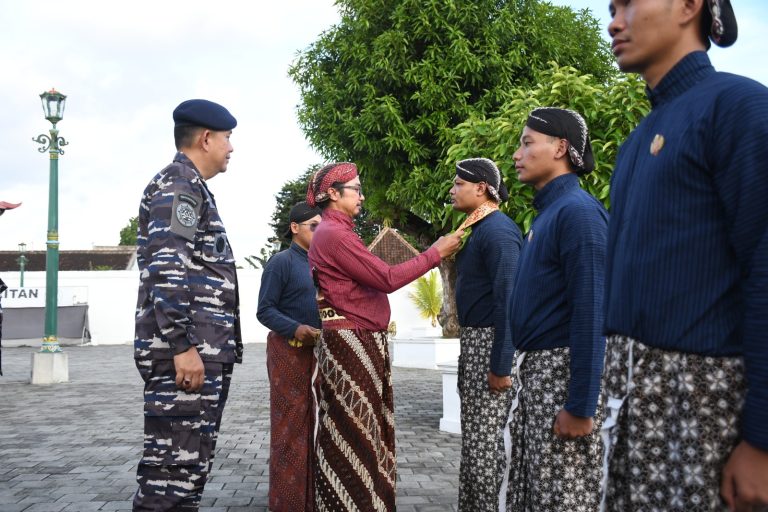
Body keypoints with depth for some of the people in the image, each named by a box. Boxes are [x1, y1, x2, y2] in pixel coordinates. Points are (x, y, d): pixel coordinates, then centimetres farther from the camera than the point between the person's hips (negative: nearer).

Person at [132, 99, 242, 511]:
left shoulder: (188, 187, 24)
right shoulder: (178, 183, -7)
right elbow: (166, 269, -19)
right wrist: (183, 346, -24)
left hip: (202, 350, 10)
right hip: (187, 352, -10)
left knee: (189, 464, 13)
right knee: (175, 468, -9)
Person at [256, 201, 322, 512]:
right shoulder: (281, 262, -7)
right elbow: (264, 310, -12)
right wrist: (296, 329, -25)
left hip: (318, 350, 7)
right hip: (288, 350, -7)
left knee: (315, 424, 11)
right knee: (290, 427, -2)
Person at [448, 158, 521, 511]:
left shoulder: (497, 230, -16)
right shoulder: (478, 229, 15)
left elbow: (509, 298, -23)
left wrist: (500, 365, -24)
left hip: (491, 341, -10)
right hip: (473, 339, 10)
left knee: (483, 437, -4)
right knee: (472, 434, 16)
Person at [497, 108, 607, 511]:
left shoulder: (578, 211, -15)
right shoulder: (546, 212, 14)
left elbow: (591, 312, -21)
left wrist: (581, 406, -22)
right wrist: (514, 367, 16)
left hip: (564, 371, -9)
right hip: (533, 369, 9)